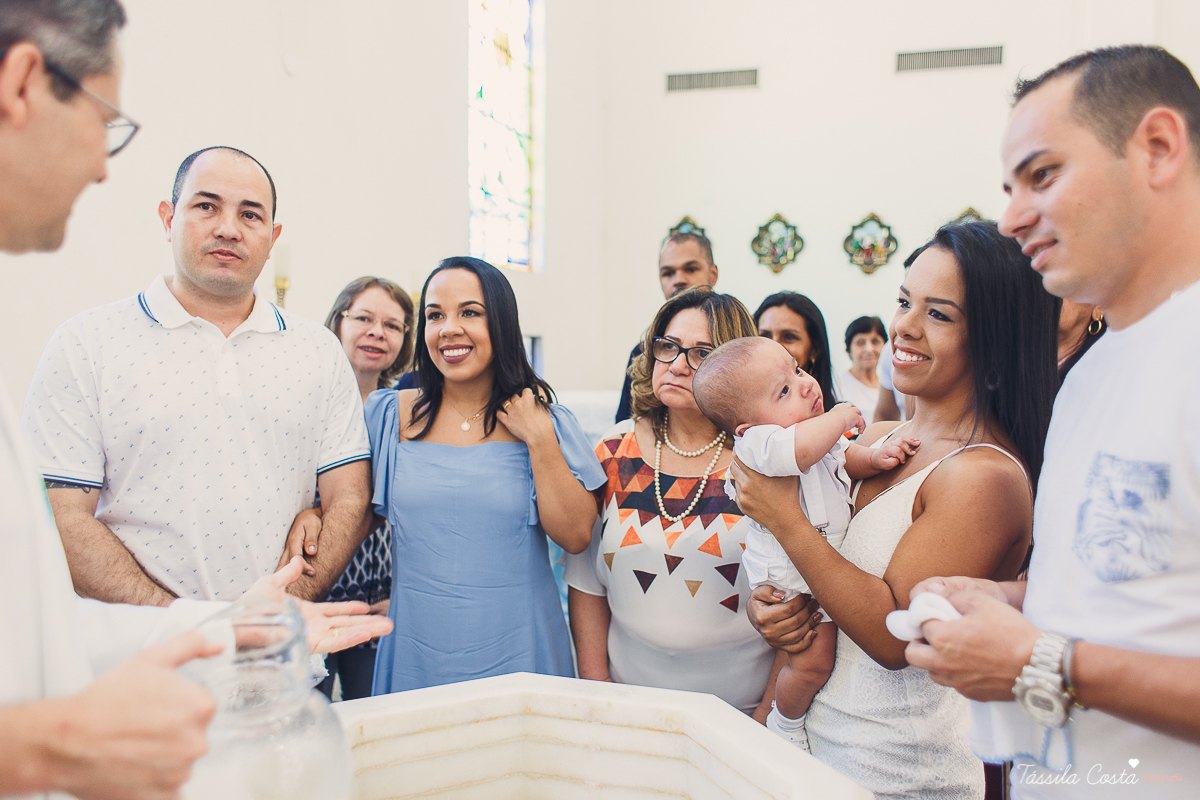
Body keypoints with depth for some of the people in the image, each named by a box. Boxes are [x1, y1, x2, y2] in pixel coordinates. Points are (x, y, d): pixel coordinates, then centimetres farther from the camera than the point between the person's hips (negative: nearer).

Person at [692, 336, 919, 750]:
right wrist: (839, 417, -30)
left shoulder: (821, 430, 1)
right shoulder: (756, 444, -29)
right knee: (812, 660, -6)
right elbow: (801, 448, -49)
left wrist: (874, 457, -8)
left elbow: (845, 457, 16)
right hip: (790, 581, -9)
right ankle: (784, 725, 21)